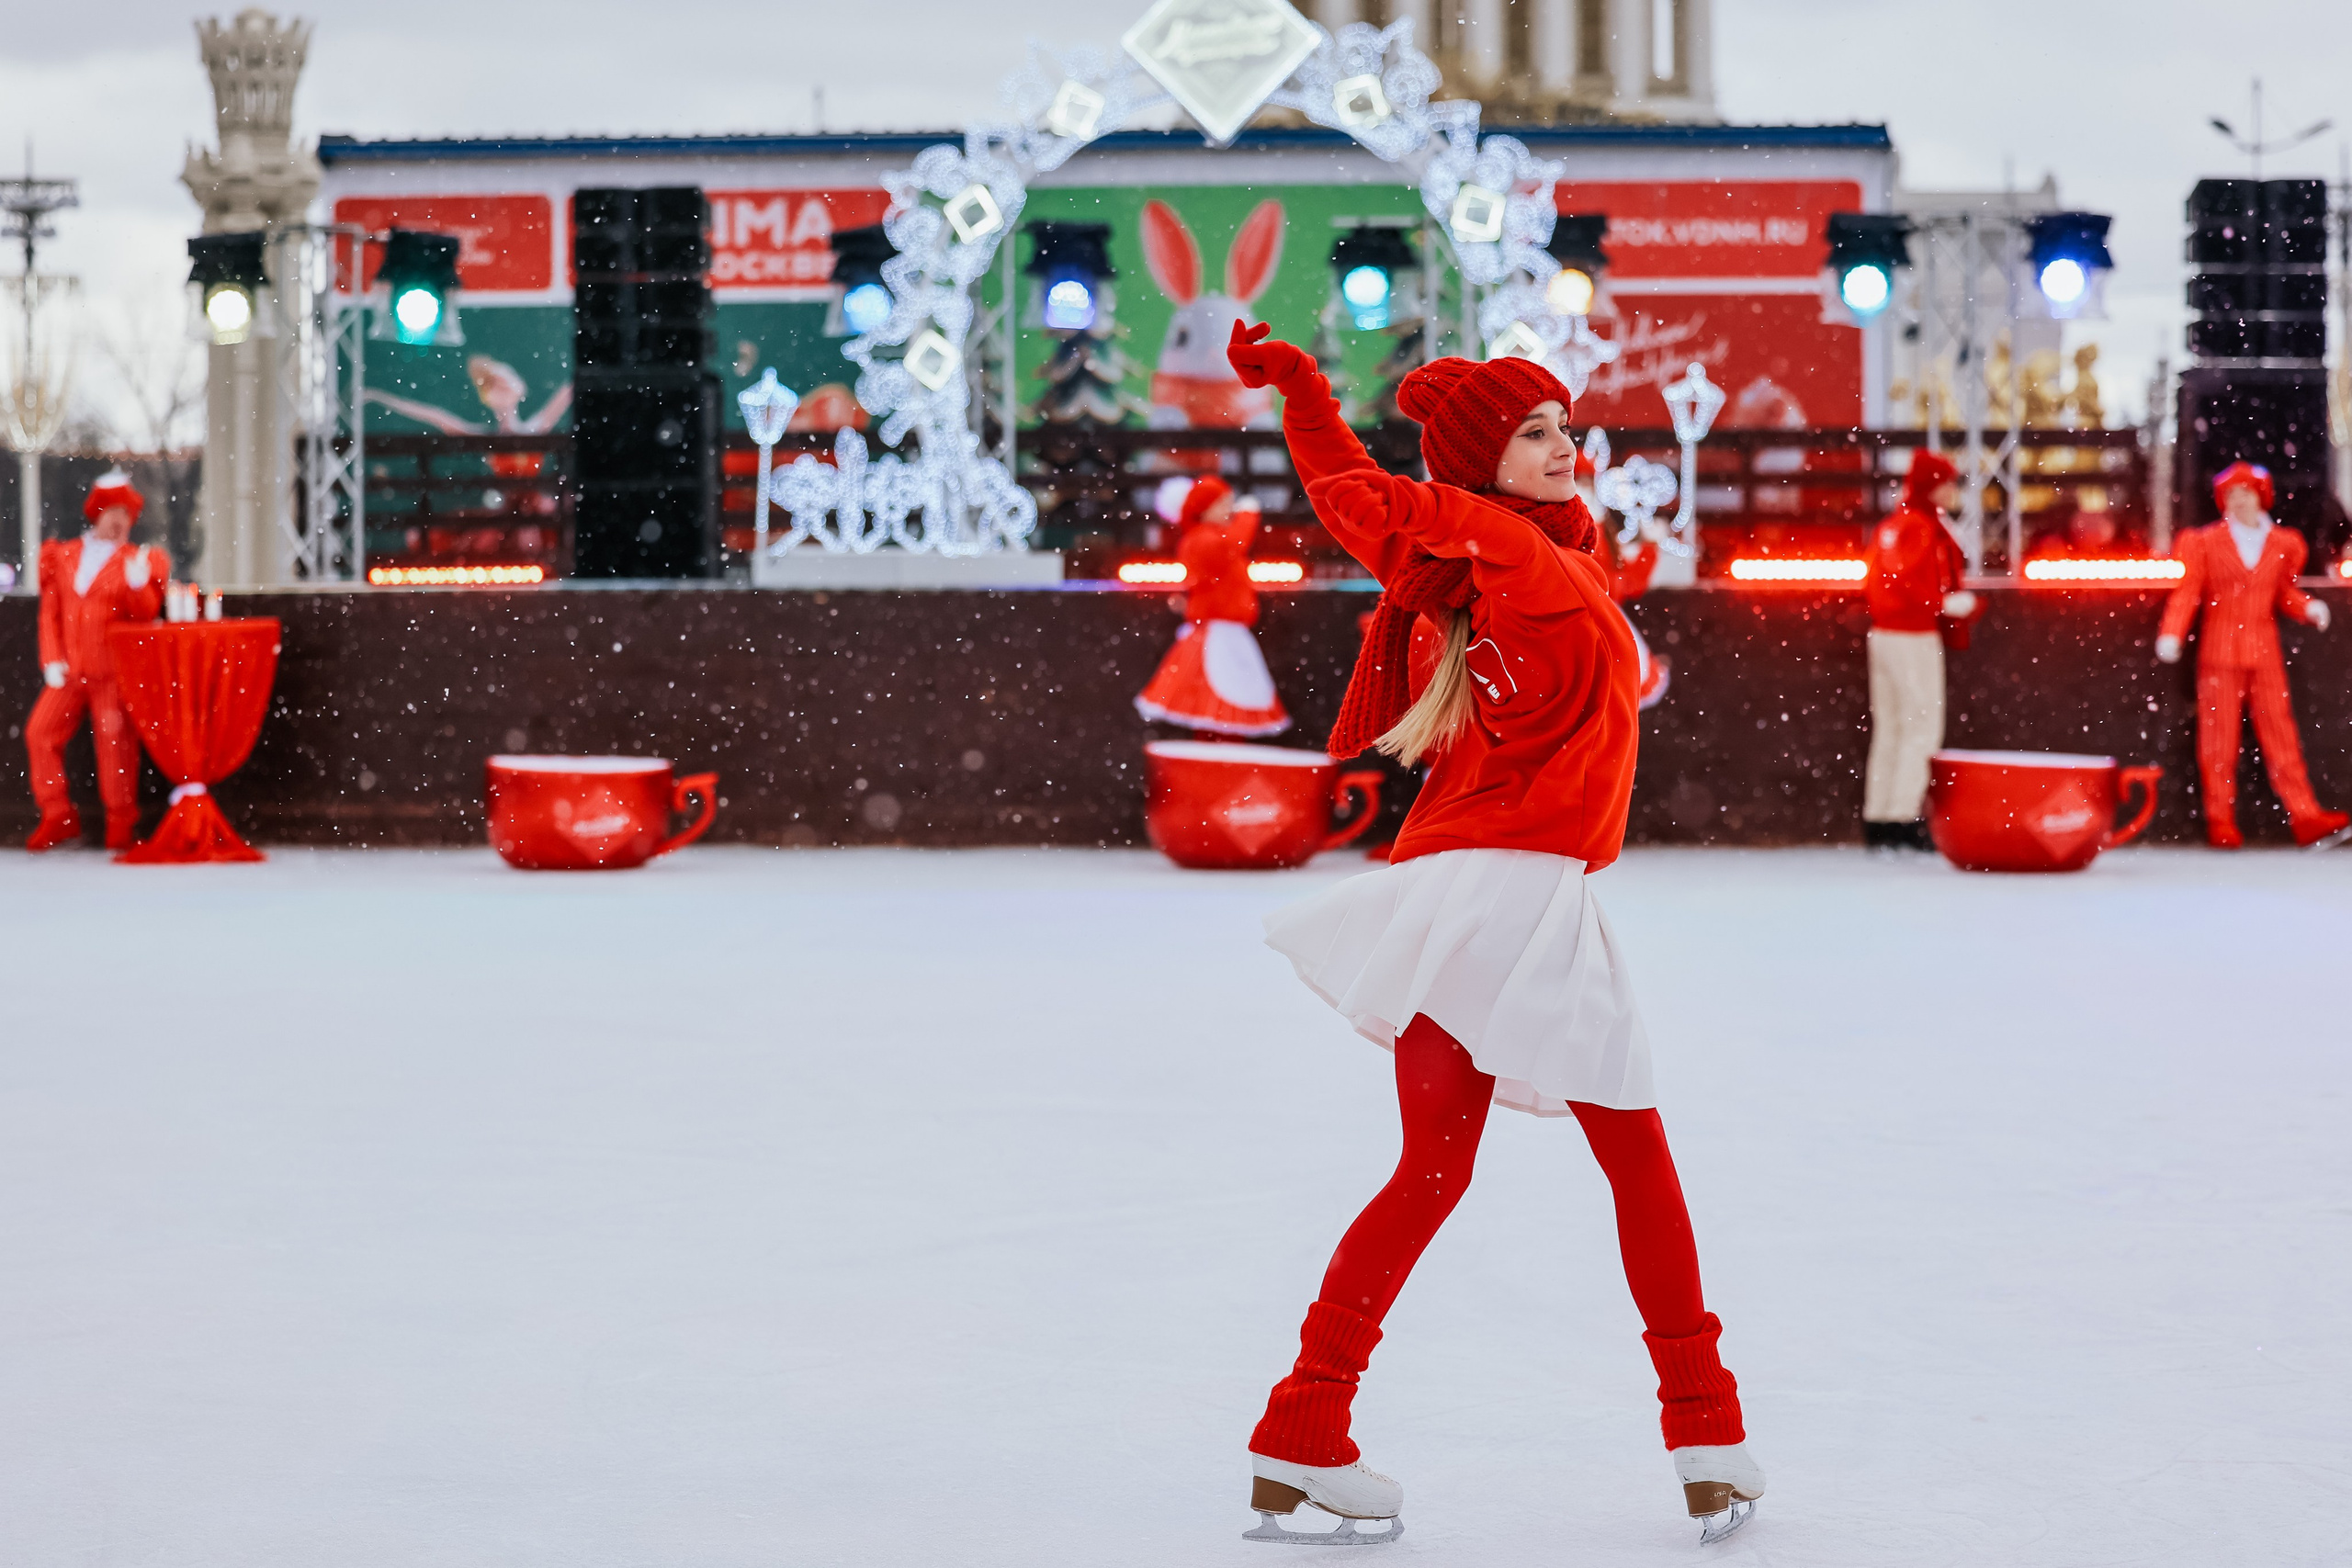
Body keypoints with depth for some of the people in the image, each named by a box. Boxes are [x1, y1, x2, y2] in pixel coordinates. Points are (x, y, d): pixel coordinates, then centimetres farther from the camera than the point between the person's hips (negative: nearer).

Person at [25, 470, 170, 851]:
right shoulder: (63, 556, 14)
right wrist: (52, 661, 2)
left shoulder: (138, 560, 7)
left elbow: (145, 616, -3)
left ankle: (120, 825, 5)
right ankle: (58, 818, 4)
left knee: (115, 742, -5)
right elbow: (50, 612, 11)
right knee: (40, 731, -4)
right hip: (69, 672, 3)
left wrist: (138, 585, -21)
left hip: (114, 672, -3)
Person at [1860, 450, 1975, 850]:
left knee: (1888, 728, 12)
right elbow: (1910, 580, -23)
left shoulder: (1891, 525, 14)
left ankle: (1876, 819, 14)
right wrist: (1947, 603, -15)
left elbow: (1872, 576, 15)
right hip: (1915, 639, -10)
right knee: (1922, 726, -7)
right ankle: (1903, 818, -11)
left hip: (1883, 633, 10)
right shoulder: (1922, 528, -13)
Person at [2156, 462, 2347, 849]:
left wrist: (2308, 608, 0)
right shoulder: (2205, 542, 4)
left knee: (2280, 734, -1)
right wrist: (2171, 634, -14)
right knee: (2218, 737, -1)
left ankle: (2305, 817, -4)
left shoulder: (2282, 544, 10)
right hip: (2219, 653, -1)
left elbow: (2284, 592, 19)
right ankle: (2220, 821, 5)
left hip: (2265, 653, 2)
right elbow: (2187, 592, -1)